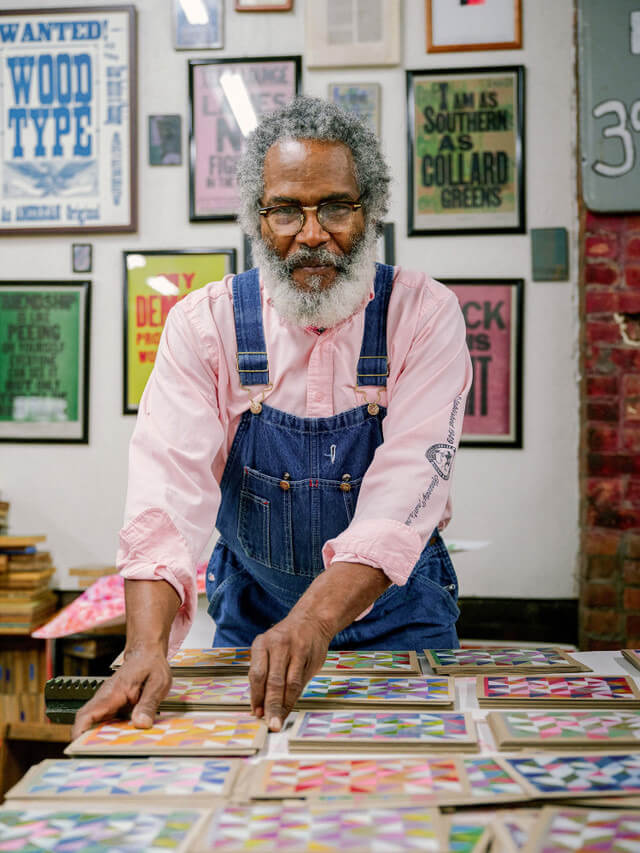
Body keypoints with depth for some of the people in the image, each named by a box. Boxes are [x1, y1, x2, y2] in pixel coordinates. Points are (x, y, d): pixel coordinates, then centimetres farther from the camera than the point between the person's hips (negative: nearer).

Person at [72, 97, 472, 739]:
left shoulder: (425, 315, -10)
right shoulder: (204, 323, -7)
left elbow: (406, 492, -22)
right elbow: (171, 489, -18)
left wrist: (314, 622, -36)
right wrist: (147, 649, -34)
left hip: (396, 616, -1)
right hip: (252, 619, 1)